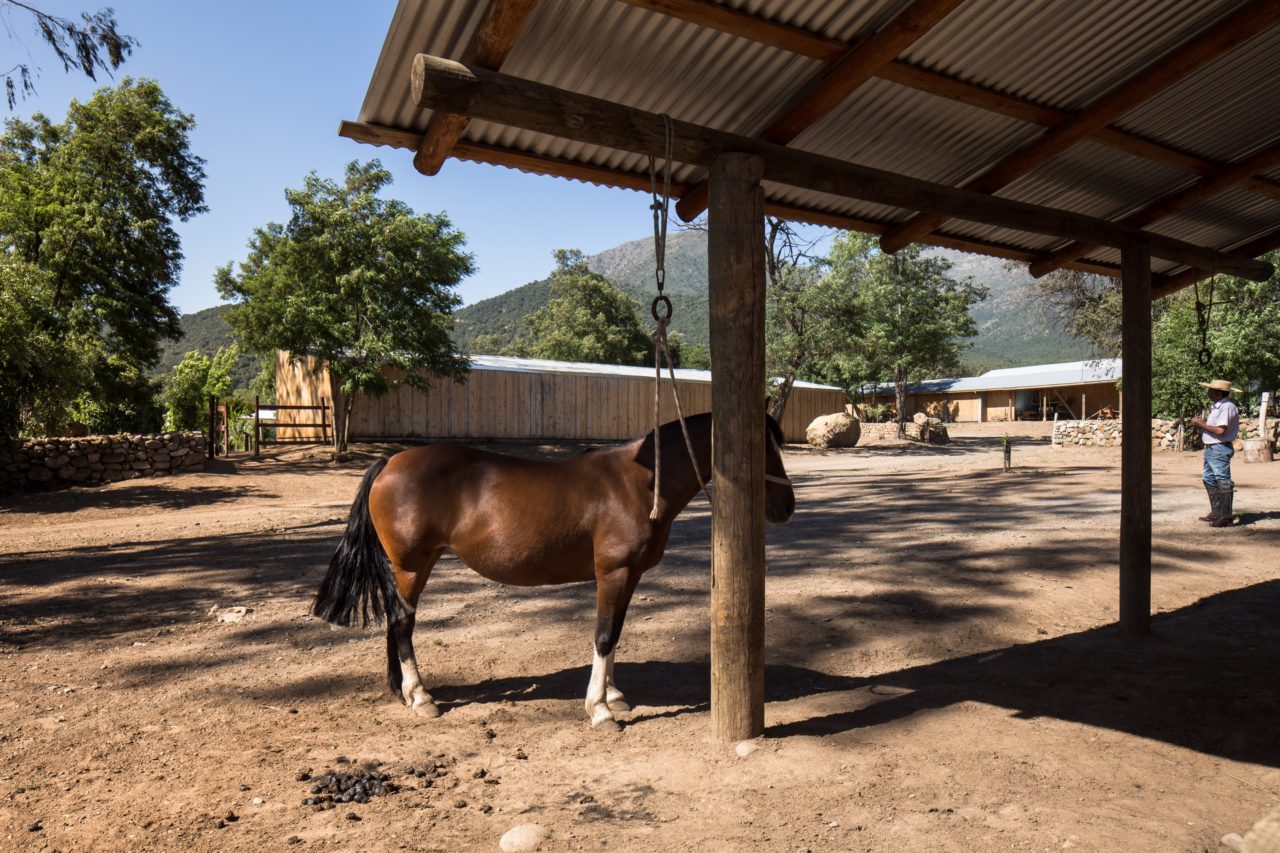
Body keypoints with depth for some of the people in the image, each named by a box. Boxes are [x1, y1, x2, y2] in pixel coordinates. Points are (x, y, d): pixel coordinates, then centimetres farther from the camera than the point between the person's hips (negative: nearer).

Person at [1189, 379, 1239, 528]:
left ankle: (1226, 517, -5)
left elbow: (1220, 430, -22)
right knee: (1209, 480, 16)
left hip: (1220, 449, -11)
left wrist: (1201, 425, -13)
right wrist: (1203, 423, 4)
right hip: (1210, 448, 11)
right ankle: (1216, 513, 24)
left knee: (1223, 482, -8)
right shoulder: (1216, 407, 17)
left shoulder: (1227, 407, -15)